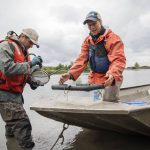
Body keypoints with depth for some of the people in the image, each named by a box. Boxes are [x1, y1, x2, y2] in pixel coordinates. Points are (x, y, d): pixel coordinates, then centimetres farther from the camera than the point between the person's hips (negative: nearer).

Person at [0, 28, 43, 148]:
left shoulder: (24, 51, 16)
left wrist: (31, 81, 3)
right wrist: (30, 64, -22)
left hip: (16, 93, 10)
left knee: (13, 123, 25)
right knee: (22, 124, -16)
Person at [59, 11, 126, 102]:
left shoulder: (113, 38, -9)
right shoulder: (87, 40, 8)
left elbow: (119, 59, -18)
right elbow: (82, 59, 2)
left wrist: (112, 74, -38)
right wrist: (71, 74, -14)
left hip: (110, 80, -5)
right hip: (93, 79, 5)